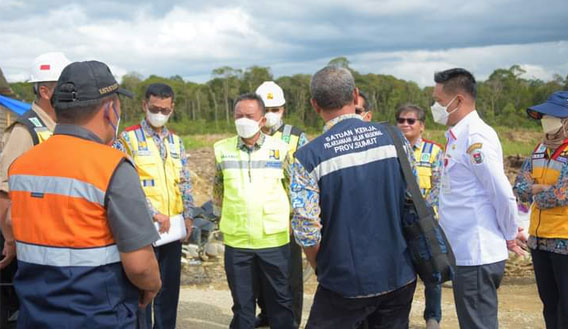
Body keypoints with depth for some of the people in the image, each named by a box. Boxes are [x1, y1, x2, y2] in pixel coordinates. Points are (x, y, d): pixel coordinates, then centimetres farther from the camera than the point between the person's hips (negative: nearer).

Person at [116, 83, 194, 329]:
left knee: (170, 286, 13)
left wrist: (187, 215, 5)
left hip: (173, 226, 5)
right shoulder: (129, 138, -5)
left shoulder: (175, 141, 12)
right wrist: (154, 213, -18)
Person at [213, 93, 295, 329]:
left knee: (280, 300, 9)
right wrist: (232, 215, 11)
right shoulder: (222, 149, 2)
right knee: (242, 303, 12)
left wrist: (288, 218, 5)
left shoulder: (280, 149, -1)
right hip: (236, 241, 1)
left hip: (275, 239, -1)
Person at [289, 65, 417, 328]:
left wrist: (322, 269, 4)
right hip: (400, 276, 4)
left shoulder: (307, 158, -13)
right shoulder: (394, 137, -3)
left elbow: (307, 232, -15)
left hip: (346, 283, -3)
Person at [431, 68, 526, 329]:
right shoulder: (458, 135, 12)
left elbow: (502, 193, -19)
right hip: (467, 253, 9)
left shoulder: (475, 136, -17)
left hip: (476, 256, -9)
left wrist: (509, 235, -6)